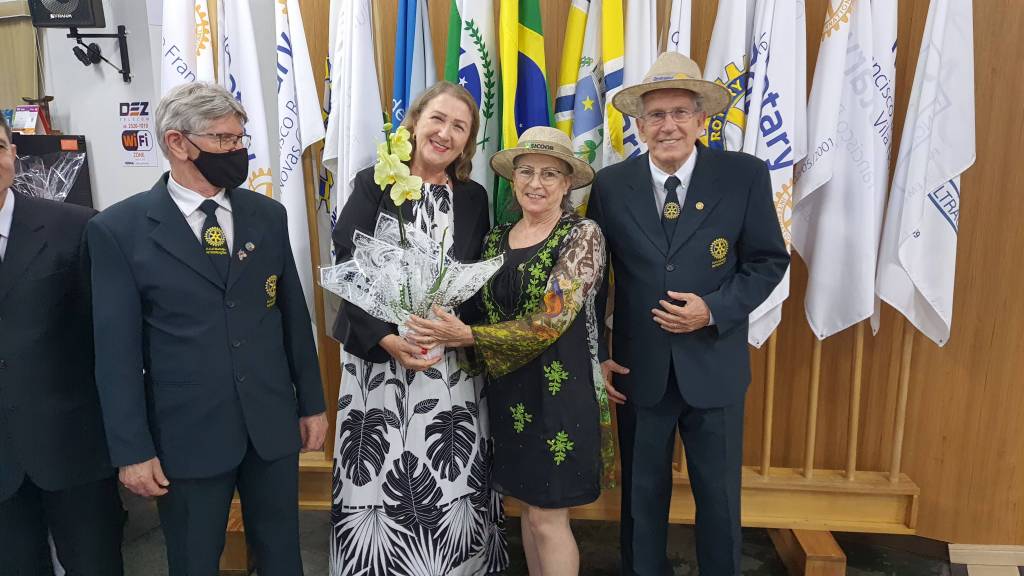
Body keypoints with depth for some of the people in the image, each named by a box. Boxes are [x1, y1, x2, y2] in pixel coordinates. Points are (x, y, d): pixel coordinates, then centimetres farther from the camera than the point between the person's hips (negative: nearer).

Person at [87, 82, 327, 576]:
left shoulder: (268, 215, 3)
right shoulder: (119, 229, -7)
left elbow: (293, 315, 7)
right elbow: (117, 349, -7)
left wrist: (312, 403, 8)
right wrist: (132, 449, -7)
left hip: (273, 425, 3)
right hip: (187, 434, -2)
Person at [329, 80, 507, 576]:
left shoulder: (474, 198, 10)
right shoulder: (374, 184, 1)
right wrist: (386, 337, -16)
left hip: (452, 362, 2)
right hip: (378, 356, -2)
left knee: (453, 484, 4)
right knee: (379, 479, 3)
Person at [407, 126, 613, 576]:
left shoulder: (583, 235, -11)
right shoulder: (497, 238, 8)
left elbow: (551, 321, -19)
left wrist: (467, 336, -21)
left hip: (559, 385, -5)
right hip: (507, 386, 6)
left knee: (548, 517, 1)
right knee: (529, 504, 16)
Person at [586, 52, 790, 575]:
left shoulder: (745, 176, -7)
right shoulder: (611, 185, -4)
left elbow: (769, 261, -2)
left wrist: (714, 310, -18)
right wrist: (595, 354, -3)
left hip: (714, 366, 0)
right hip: (638, 368, 1)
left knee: (720, 493, 16)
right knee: (641, 493, 18)